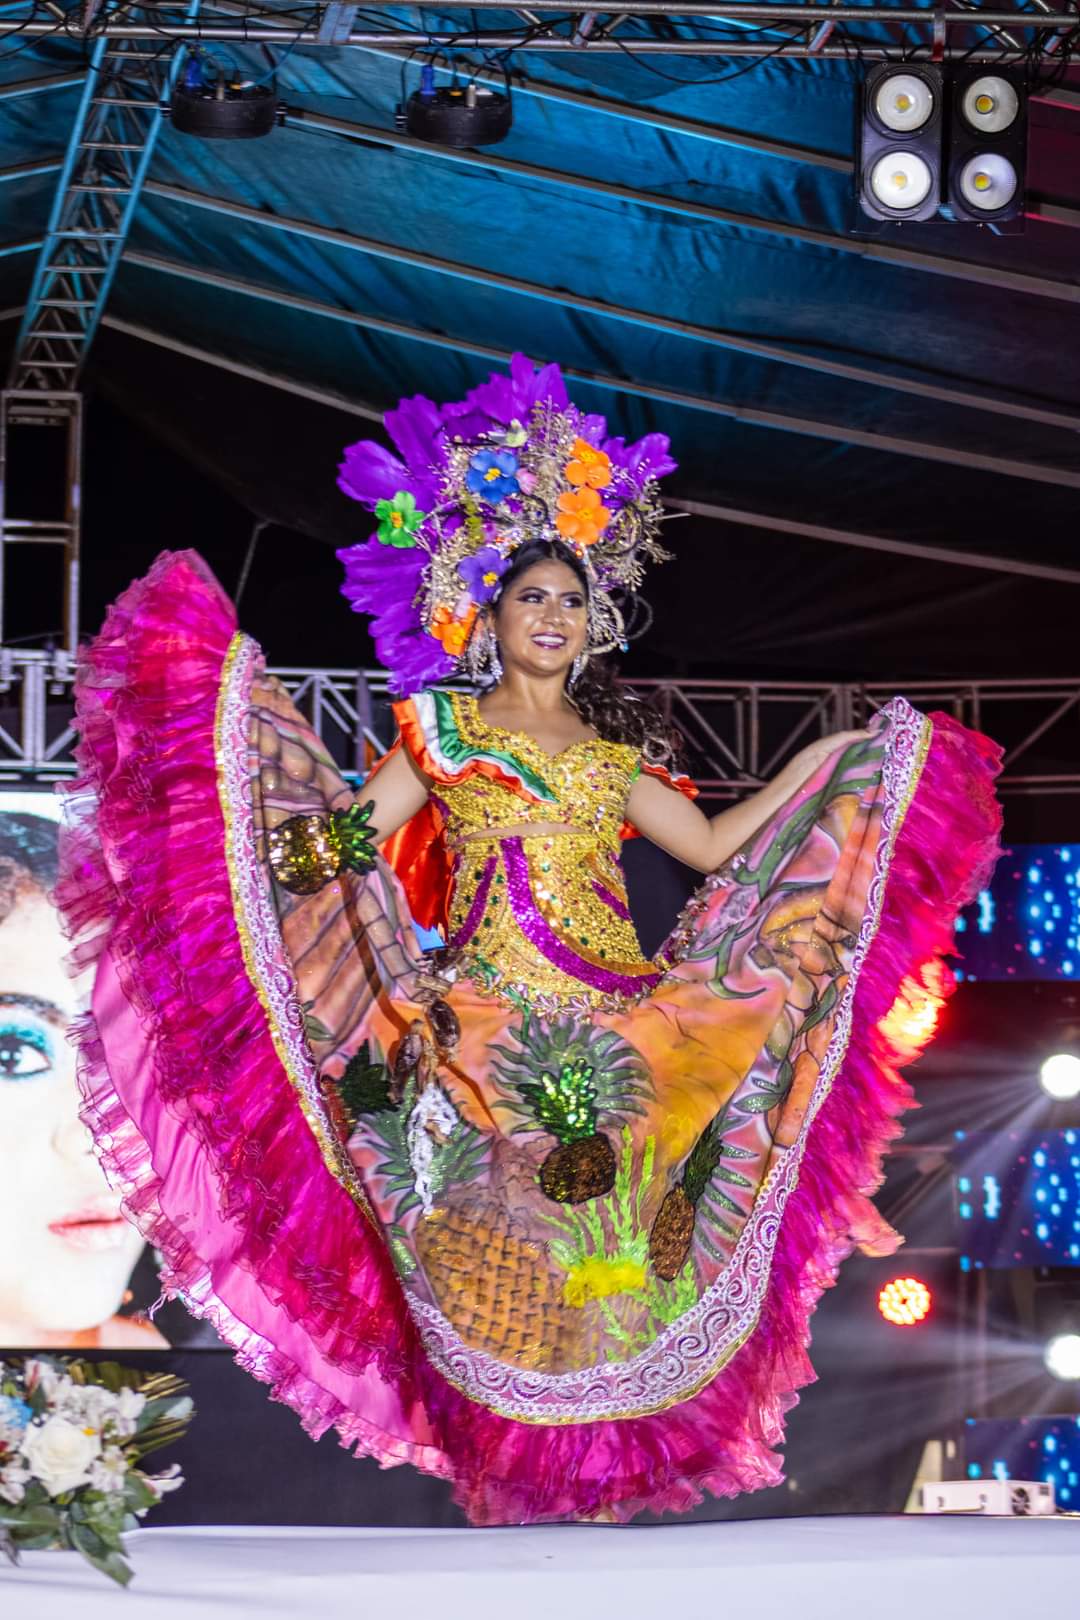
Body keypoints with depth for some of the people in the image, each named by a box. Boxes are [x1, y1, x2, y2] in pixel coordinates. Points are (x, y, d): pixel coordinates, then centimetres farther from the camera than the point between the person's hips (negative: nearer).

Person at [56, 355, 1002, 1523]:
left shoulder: (612, 749, 18)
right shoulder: (442, 725, 10)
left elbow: (711, 847, 17)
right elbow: (353, 830, 0)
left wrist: (822, 766, 18)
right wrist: (244, 700, -7)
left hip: (614, 1023, 3)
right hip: (482, 1022, -3)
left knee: (609, 1218, -4)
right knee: (493, 1221, -9)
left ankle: (609, 1438, 0)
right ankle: (508, 1443, -5)